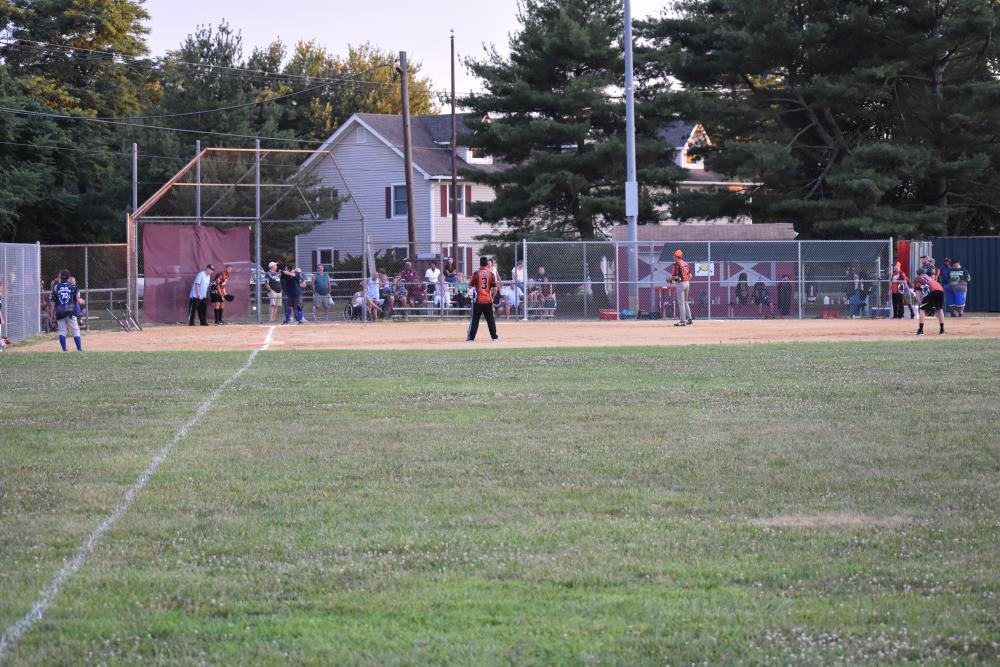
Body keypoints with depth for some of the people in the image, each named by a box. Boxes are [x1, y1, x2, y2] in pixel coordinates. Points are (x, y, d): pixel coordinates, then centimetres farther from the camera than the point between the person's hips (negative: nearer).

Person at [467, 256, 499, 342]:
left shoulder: (476, 273, -6)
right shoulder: (491, 274, 0)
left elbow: (470, 286, -4)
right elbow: (495, 289, 1)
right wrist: (492, 297, 14)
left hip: (478, 300, -2)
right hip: (488, 300, 2)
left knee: (475, 319, 2)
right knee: (490, 319, 11)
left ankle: (471, 337, -1)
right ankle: (494, 336, 12)